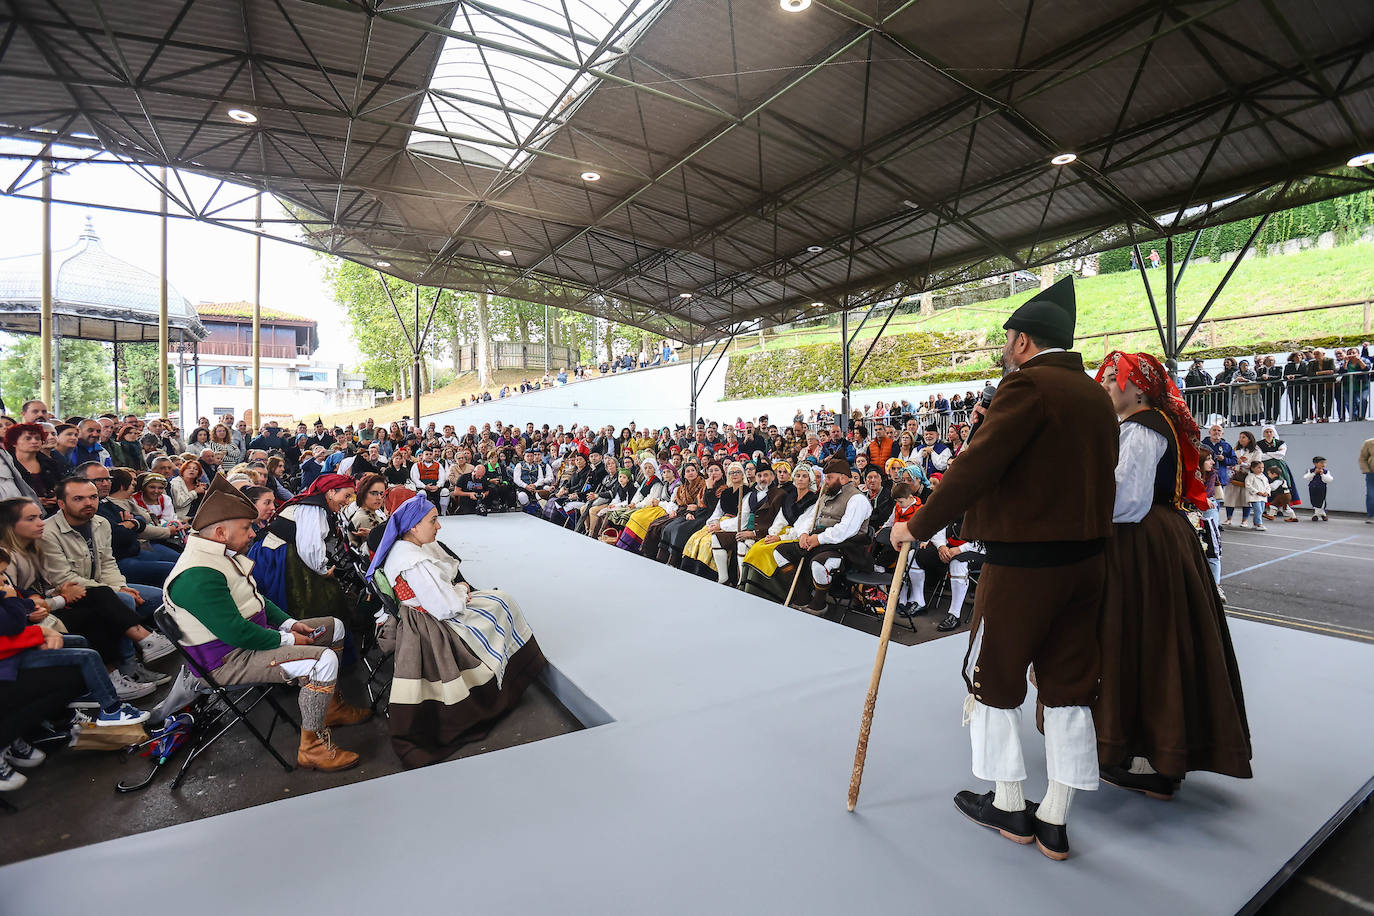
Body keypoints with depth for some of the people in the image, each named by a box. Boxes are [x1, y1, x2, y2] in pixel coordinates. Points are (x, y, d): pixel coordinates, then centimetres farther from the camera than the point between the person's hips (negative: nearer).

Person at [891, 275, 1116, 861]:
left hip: (1022, 560, -8)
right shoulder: (1097, 395, 11)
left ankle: (1008, 807, 25)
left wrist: (920, 526, -16)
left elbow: (977, 465, -23)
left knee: (993, 679, 10)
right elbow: (1098, 474, 12)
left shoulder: (1028, 384, -15)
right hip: (1085, 559, 8)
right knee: (1068, 685, 14)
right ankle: (1054, 823, 26)